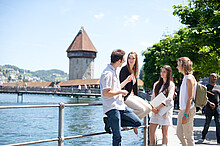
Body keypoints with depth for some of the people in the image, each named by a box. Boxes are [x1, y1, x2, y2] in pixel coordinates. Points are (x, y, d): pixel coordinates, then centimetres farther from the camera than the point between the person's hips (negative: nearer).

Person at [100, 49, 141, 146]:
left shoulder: (114, 71, 17)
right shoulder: (107, 73, -15)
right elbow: (105, 93, -22)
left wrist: (126, 81, 25)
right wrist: (121, 92, -12)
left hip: (120, 106, 9)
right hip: (112, 108, -9)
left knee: (137, 122, 6)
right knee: (117, 136, -8)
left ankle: (110, 122, 9)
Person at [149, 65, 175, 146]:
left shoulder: (171, 84, 0)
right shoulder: (156, 84, 16)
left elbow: (169, 98, -13)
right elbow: (153, 97, 13)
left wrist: (159, 106, -23)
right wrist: (152, 107, -6)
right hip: (156, 111, 5)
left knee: (164, 132, -1)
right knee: (151, 131, -2)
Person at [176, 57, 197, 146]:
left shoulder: (189, 78, -14)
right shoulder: (185, 78, 15)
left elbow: (190, 98, -19)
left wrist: (185, 114, -21)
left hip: (188, 110, -10)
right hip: (182, 109, 10)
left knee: (188, 136, -2)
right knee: (179, 134, 15)